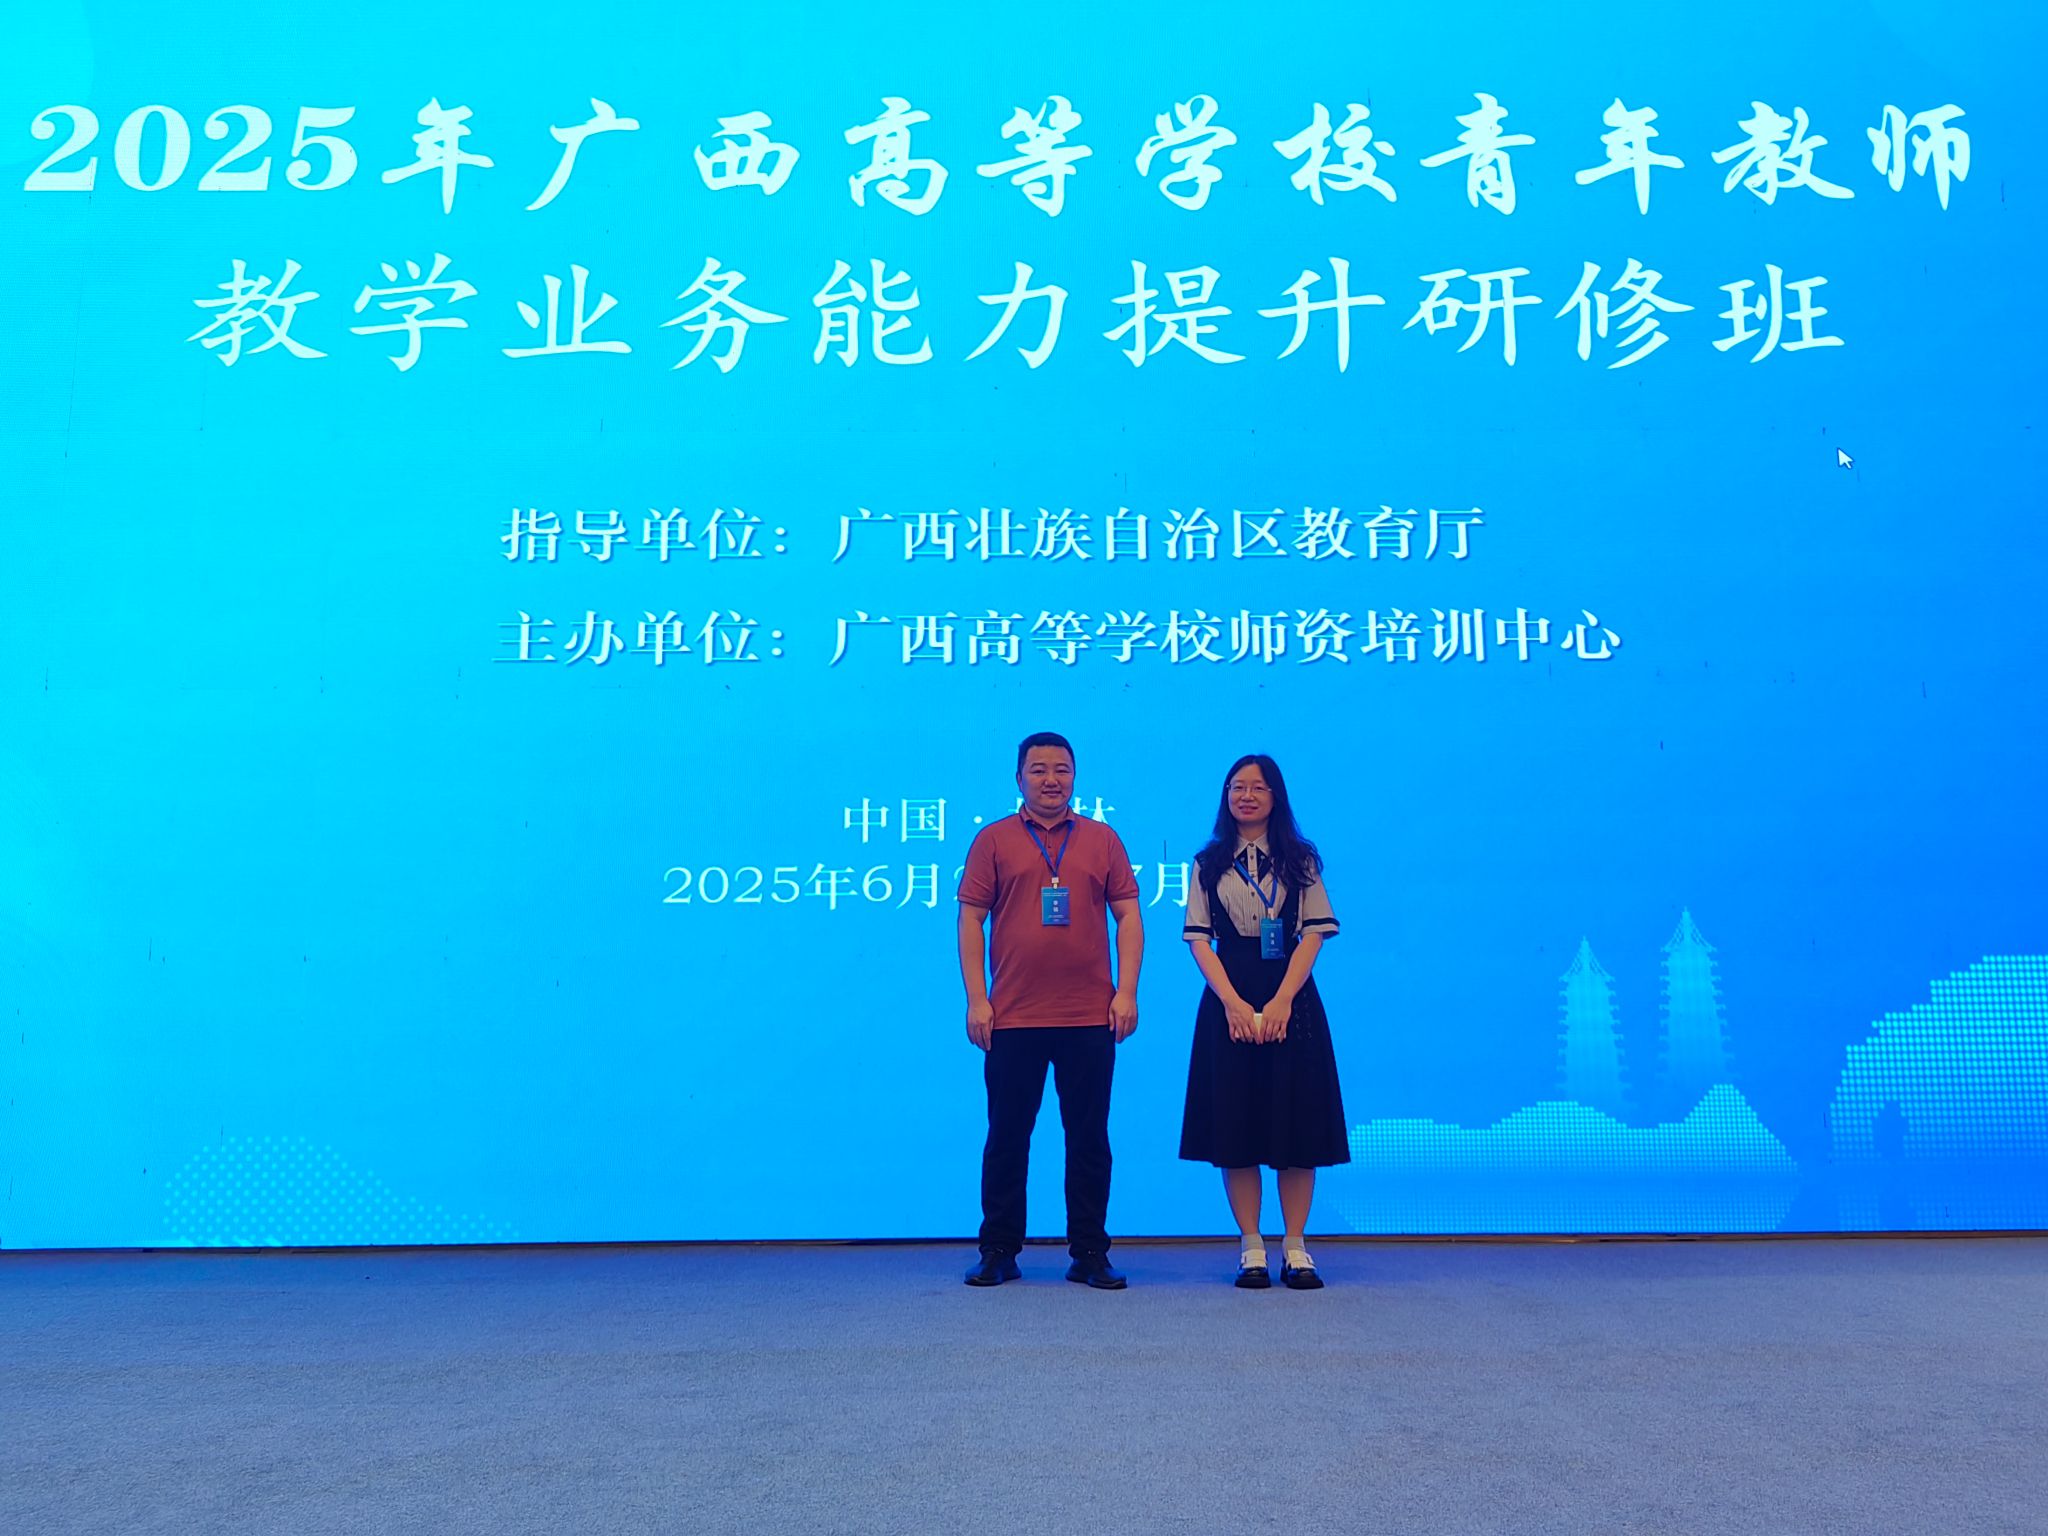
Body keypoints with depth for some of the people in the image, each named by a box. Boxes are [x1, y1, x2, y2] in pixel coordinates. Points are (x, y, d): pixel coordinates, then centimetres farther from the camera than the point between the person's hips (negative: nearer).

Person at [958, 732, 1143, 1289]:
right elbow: (971, 920, 3)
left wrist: (1126, 991, -2)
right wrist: (976, 1000, -4)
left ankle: (1090, 1253, 16)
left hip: (1090, 1018, 1)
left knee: (1089, 1137, 6)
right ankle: (999, 1251, 17)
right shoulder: (994, 840, 5)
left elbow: (1128, 915, 8)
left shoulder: (1102, 840, 9)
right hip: (1012, 1018, -1)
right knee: (1007, 1137, 6)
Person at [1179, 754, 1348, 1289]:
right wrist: (1233, 1002, -13)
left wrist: (1282, 1000, -13)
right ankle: (1251, 1247, 8)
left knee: (1296, 1122, 0)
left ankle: (1295, 1247, 8)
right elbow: (1199, 939, 1)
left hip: (1291, 1000, 0)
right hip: (1229, 1000, 0)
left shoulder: (1300, 860, 8)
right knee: (1235, 1124, 0)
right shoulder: (1209, 864, 8)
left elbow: (1314, 934, -1)